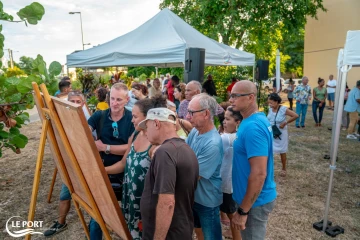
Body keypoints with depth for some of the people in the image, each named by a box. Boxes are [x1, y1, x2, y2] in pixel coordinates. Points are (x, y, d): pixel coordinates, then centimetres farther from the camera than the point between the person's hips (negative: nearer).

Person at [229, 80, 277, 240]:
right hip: (254, 197, 9)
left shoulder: (252, 127, -26)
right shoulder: (258, 119, 4)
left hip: (255, 201, -9)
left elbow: (259, 173, -28)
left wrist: (243, 210, -21)